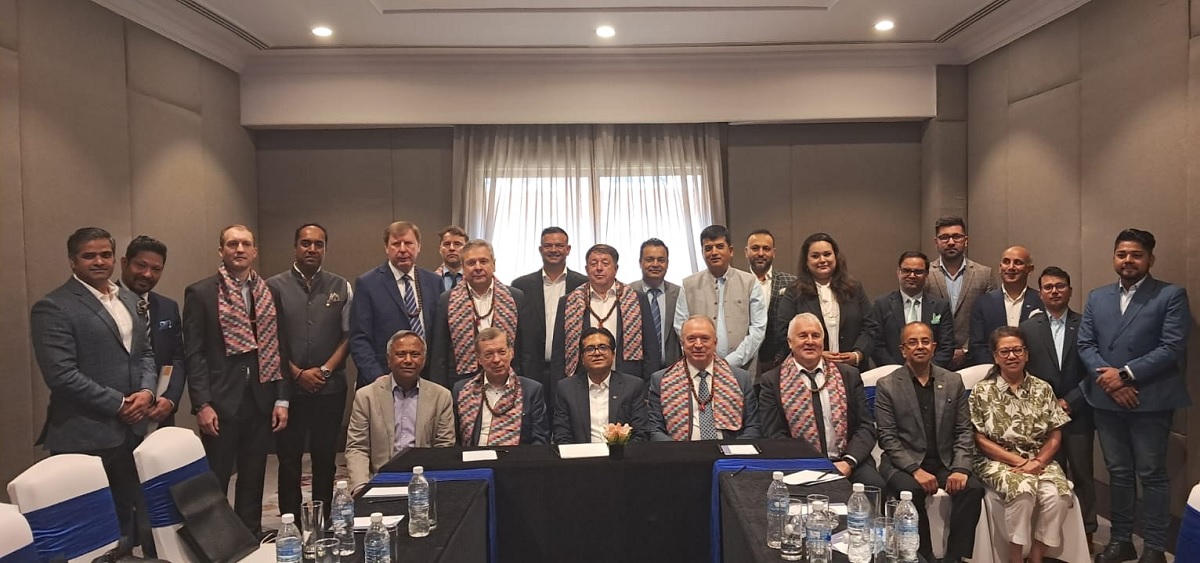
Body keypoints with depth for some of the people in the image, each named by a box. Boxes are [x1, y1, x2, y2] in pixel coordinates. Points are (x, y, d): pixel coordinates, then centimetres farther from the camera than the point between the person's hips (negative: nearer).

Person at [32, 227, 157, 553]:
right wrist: (119, 404, -14)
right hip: (85, 437, -7)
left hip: (132, 429, 7)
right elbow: (61, 375, -17)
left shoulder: (129, 301, 13)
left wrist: (146, 391, -3)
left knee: (131, 518, 15)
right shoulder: (53, 307, -10)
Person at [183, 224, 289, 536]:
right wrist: (202, 404, -12)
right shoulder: (200, 293, -1)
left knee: (254, 479, 13)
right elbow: (194, 353, -6)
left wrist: (282, 398, 3)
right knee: (214, 481, 4)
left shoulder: (270, 293, 9)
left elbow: (280, 348, 8)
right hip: (221, 401, -3)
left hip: (261, 401, 4)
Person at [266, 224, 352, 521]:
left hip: (330, 388, 1)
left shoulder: (341, 287, 4)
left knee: (325, 458, 9)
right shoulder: (274, 286, 0)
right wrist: (297, 373, -7)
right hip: (288, 387, -1)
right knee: (289, 459, 6)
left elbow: (349, 335, 3)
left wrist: (324, 370, -7)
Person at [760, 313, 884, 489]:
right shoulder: (772, 381, 5)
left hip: (846, 463, 3)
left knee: (876, 487, -27)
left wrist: (848, 462, -10)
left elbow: (866, 427, 8)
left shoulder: (849, 375, 12)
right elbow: (774, 435, 1)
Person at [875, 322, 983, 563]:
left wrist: (960, 467, -11)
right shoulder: (887, 386, -1)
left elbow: (964, 431, 5)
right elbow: (887, 437, -7)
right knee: (910, 491, -32)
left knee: (973, 488, -25)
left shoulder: (953, 381, 9)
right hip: (904, 462, -3)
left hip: (945, 461, 3)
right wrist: (915, 469, -19)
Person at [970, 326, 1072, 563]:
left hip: (1039, 460, 3)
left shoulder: (1043, 389, 8)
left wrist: (1037, 461, -12)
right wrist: (1018, 461, -13)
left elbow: (1055, 435, 7)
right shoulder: (982, 392, -1)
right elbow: (979, 439, -4)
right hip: (998, 461, -3)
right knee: (1023, 490, -33)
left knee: (1057, 495, -27)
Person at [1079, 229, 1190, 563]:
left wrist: (1126, 374, -15)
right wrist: (1108, 379, -10)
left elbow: (1173, 348, -11)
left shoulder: (1171, 295, -2)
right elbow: (1085, 344, 5)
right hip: (1106, 400, 4)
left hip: (1150, 400, -4)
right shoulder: (1097, 297, 12)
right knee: (1118, 472, 14)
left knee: (1151, 474, 4)